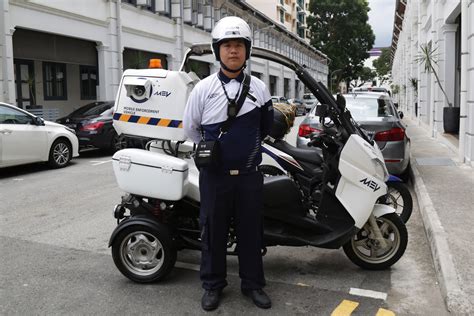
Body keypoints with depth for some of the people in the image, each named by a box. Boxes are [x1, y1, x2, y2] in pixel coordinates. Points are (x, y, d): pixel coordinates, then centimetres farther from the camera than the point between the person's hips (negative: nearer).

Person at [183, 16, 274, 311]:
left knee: (251, 230, 10)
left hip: (249, 174, 2)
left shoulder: (259, 88, 3)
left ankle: (253, 283, 26)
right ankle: (213, 284, 24)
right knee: (213, 231, 8)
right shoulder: (204, 88, -2)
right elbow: (191, 127, 8)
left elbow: (267, 127, 16)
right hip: (214, 174, -1)